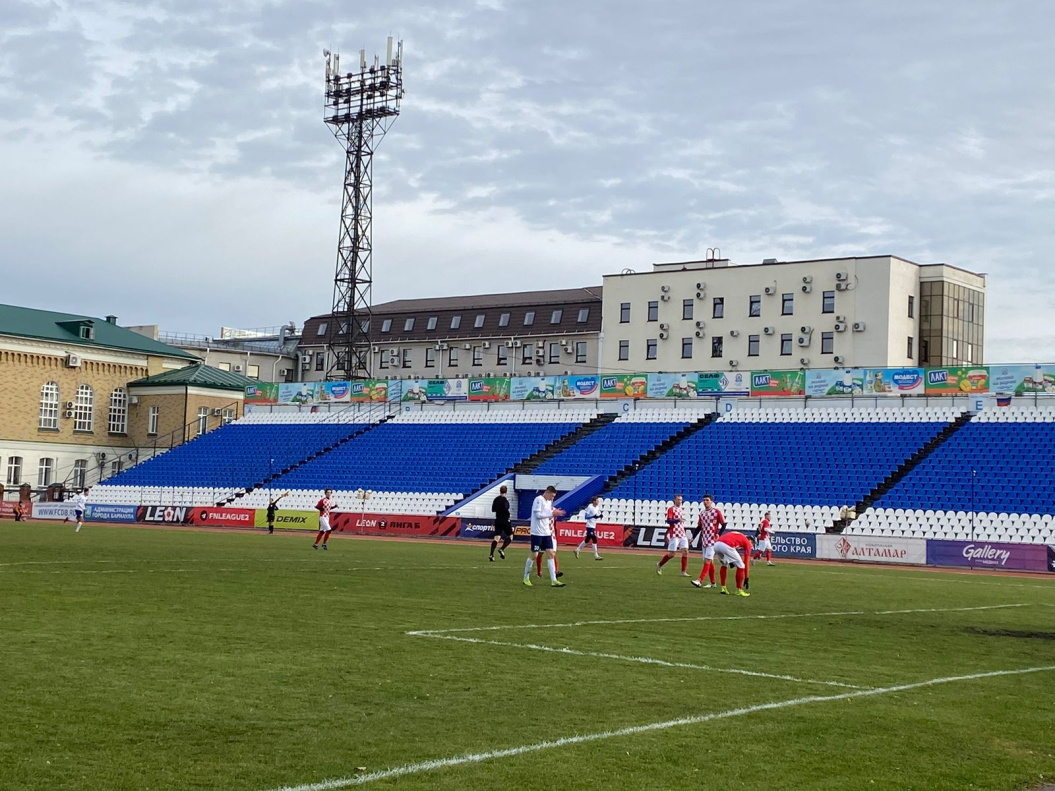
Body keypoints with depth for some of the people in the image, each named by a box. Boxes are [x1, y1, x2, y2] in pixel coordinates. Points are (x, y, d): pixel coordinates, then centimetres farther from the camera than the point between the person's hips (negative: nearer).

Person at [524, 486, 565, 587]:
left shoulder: (548, 502, 13)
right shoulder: (539, 500, -12)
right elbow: (538, 514, -20)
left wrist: (555, 513, 2)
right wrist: (552, 513, -17)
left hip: (547, 533, 8)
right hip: (537, 532, -8)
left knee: (551, 554, -1)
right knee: (534, 555, -2)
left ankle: (553, 580, -3)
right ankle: (526, 578, 13)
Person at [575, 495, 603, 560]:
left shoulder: (598, 507, 8)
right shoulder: (590, 507, -15)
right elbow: (586, 516, -16)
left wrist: (600, 515, -2)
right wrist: (593, 516, -28)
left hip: (594, 526, 9)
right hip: (590, 526, -9)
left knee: (587, 540, 15)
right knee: (594, 539, -10)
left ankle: (577, 549, 29)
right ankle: (596, 556, -8)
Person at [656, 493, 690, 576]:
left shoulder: (682, 510, 18)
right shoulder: (671, 509, -4)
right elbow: (669, 520, -18)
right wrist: (678, 520, -32)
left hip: (682, 534, 7)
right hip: (674, 535, -7)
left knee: (685, 551, -6)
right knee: (672, 553, -6)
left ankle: (683, 572, -4)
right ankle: (659, 565, 16)